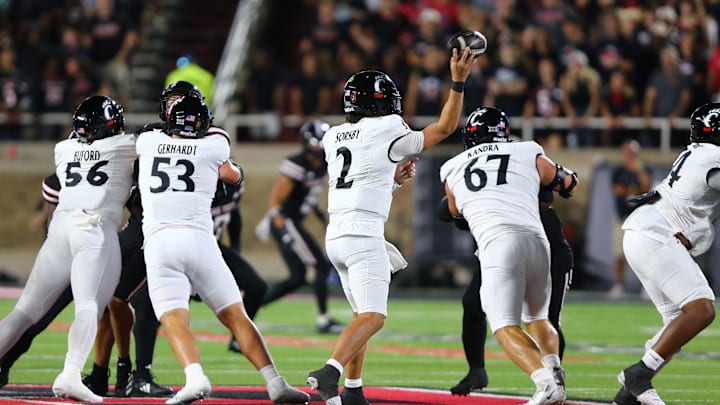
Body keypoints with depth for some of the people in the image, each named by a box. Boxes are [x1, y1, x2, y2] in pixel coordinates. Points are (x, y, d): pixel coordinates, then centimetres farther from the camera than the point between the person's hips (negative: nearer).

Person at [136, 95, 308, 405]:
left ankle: (195, 378, -34)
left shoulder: (149, 142, 15)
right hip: (199, 239, 0)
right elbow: (233, 176, 30)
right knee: (235, 316, 6)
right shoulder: (214, 147, 10)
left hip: (158, 242, 0)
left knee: (175, 320, -9)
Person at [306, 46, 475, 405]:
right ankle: (330, 371, -34)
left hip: (335, 235, 8)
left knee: (363, 313, 18)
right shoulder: (388, 135, -5)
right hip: (363, 235, -8)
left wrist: (394, 168, 28)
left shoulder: (333, 138, 15)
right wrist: (458, 82, 8)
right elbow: (445, 127, 5)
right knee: (373, 316, -14)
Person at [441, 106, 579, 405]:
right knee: (537, 318, 24)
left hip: (497, 245, -3)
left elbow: (455, 212, 38)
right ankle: (555, 373, 0)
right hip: (536, 240, 3)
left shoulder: (453, 169, 18)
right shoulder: (528, 154, 17)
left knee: (506, 328, -3)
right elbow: (569, 183, 34)